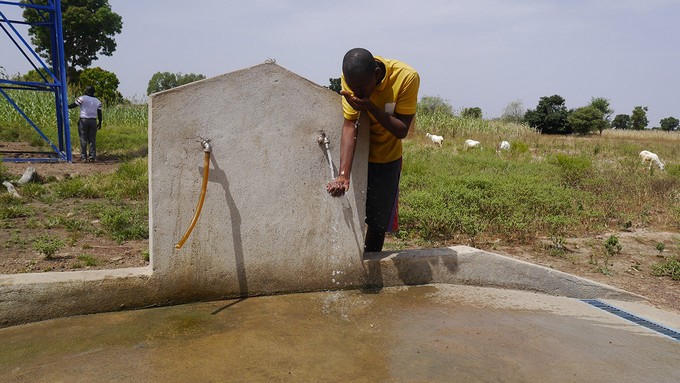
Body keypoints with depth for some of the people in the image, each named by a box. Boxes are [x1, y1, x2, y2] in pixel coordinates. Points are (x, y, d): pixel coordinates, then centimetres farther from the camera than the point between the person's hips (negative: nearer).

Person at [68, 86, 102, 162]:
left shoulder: (82, 98, -3)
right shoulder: (97, 101, 10)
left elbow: (74, 105, -3)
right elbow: (99, 113, 8)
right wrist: (99, 123, 13)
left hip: (84, 120, -3)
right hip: (93, 121, 3)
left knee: (83, 140, 1)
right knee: (92, 140, 6)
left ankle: (83, 157, 1)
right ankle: (92, 157, 4)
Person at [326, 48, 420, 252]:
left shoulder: (407, 78, -26)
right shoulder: (352, 77, -21)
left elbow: (401, 131, -24)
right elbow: (349, 125, -25)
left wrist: (371, 107, -38)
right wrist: (343, 175, -35)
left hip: (386, 158, -1)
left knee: (378, 221, 5)